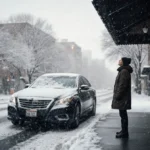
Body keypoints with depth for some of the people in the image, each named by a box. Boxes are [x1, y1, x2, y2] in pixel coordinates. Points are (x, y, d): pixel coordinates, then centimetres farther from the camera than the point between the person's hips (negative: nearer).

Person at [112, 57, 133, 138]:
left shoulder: (124, 71, -16)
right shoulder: (123, 71, 16)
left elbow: (122, 85, -22)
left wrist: (117, 96, -19)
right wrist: (117, 95, 21)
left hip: (122, 98, -10)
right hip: (123, 98, 10)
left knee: (123, 114, -5)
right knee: (123, 114, 15)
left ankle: (124, 132, 1)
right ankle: (124, 131, 23)